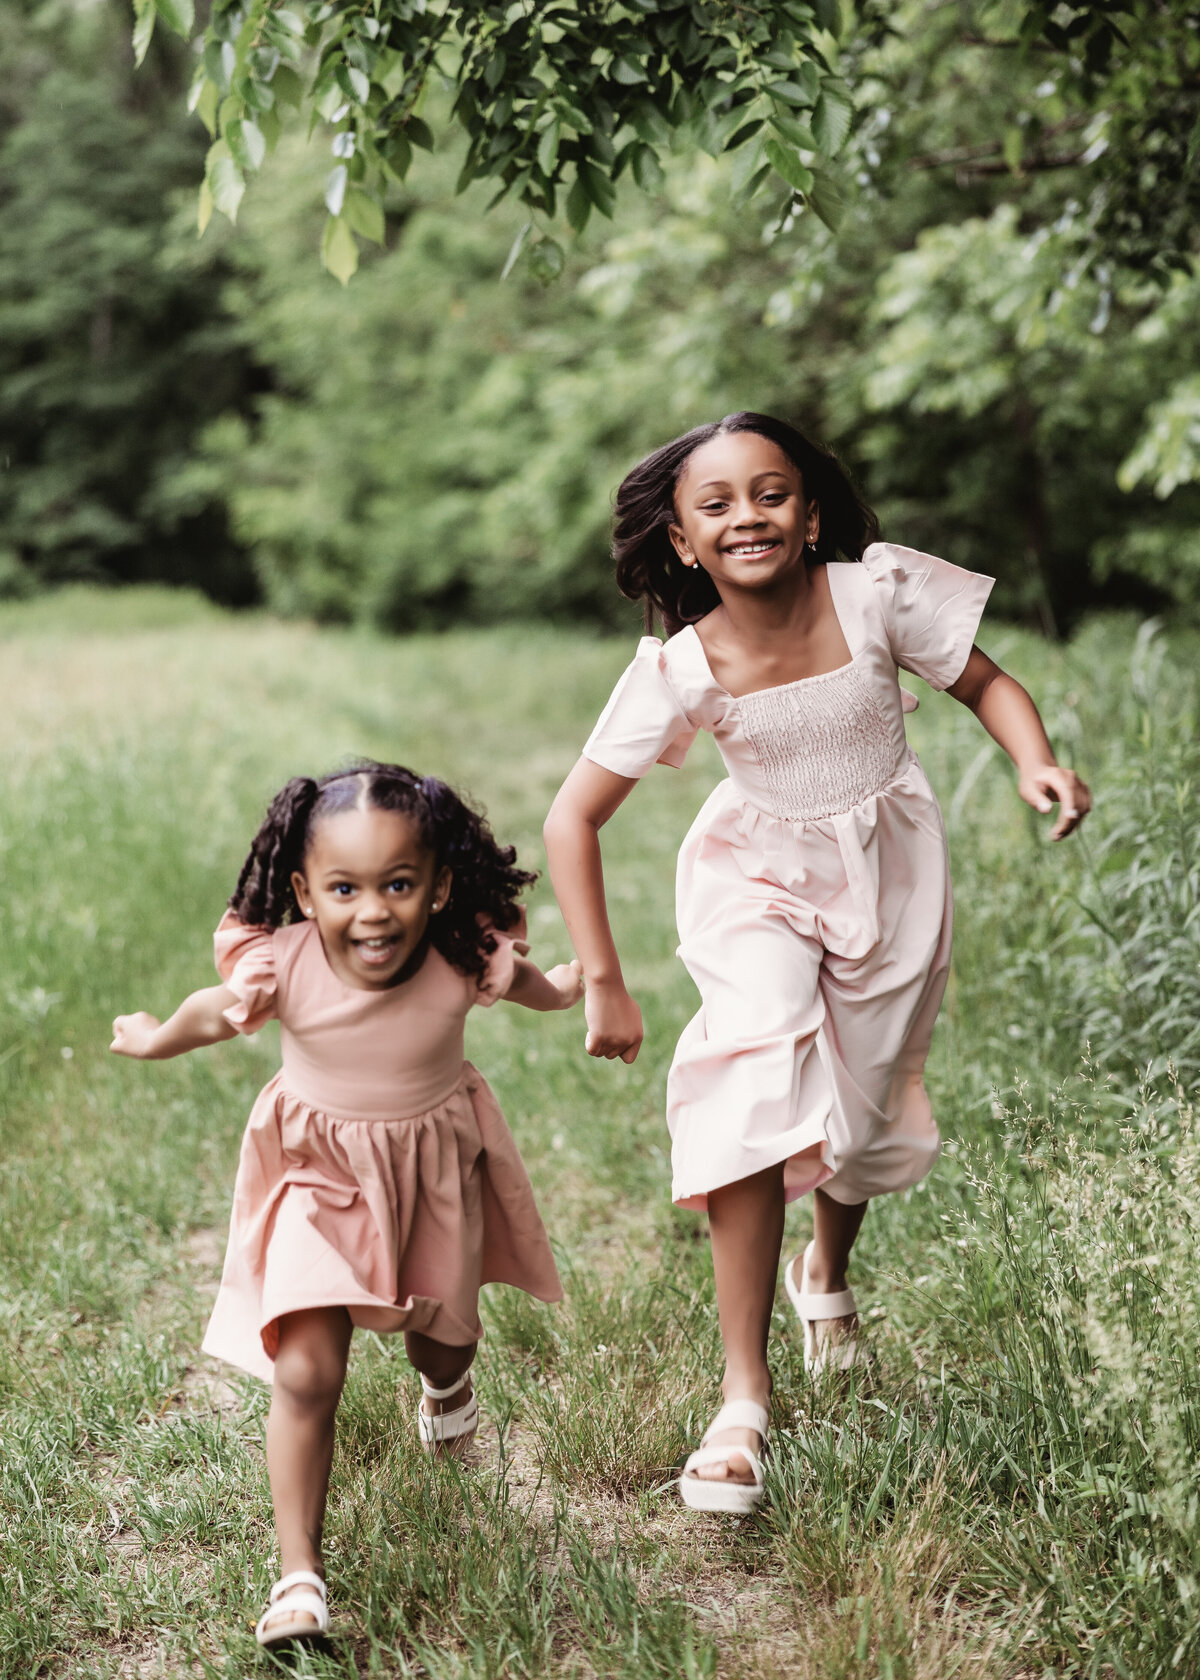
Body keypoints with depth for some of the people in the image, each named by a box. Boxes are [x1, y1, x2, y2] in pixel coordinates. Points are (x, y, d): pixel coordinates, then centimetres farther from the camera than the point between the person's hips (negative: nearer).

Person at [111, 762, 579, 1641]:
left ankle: (447, 1382, 65)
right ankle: (299, 1573, 0)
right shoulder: (283, 966, -29)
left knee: (442, 1330, 25)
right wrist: (153, 1041, 15)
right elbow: (214, 1012, -3)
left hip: (435, 1172, 2)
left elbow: (523, 981, 1)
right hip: (320, 1178, -2)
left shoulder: (463, 958, -26)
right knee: (305, 1376, -13)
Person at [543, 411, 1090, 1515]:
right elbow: (574, 817, -15)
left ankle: (827, 1275, 49)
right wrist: (604, 984, -18)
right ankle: (744, 1398, -15)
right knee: (758, 1082, -24)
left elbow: (984, 684, -3)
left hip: (890, 872, 2)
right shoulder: (684, 669, -20)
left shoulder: (876, 591, -18)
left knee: (871, 1109, 11)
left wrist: (1038, 762, -25)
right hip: (758, 875, -2)